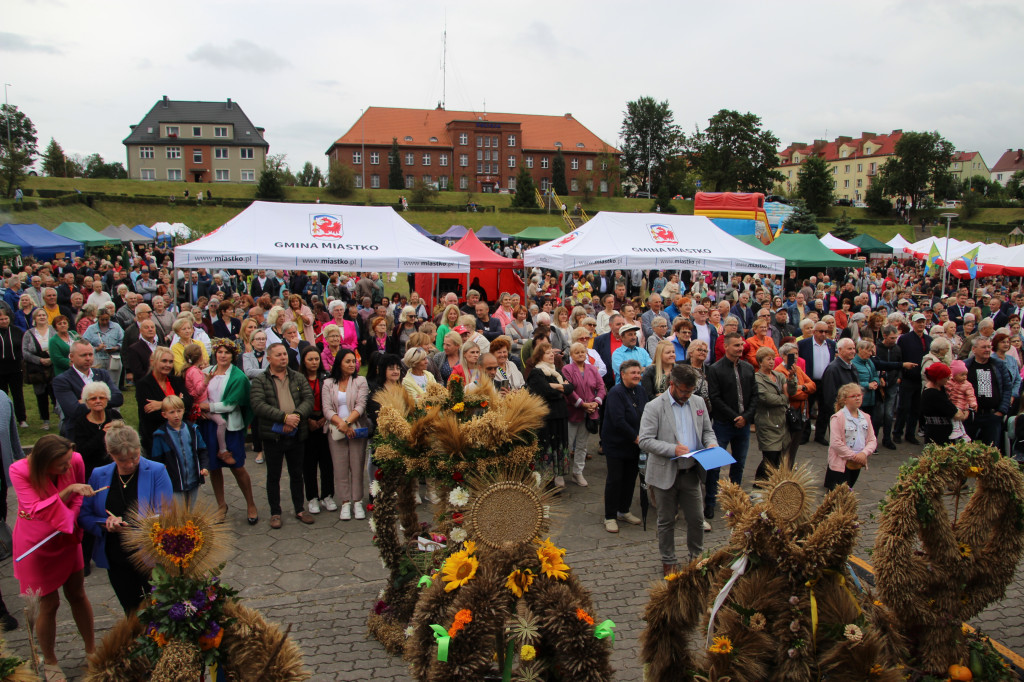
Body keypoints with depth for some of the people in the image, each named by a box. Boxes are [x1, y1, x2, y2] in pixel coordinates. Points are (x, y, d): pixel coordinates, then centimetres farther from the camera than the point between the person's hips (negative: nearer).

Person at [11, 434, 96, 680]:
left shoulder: (75, 460, -18)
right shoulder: (19, 471, -25)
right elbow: (37, 510, -30)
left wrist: (69, 520, -18)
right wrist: (68, 490, -38)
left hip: (66, 539, 3)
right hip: (36, 544, -3)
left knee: (77, 595, 14)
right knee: (49, 604, 5)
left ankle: (91, 649, 32)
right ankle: (49, 662, 29)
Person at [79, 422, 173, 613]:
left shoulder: (157, 471, -11)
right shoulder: (99, 476, 0)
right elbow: (84, 515, 3)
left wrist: (131, 525, -28)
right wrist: (105, 524, -18)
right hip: (117, 562, 3)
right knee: (132, 613, 20)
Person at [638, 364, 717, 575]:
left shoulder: (698, 402, 7)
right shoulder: (654, 407, -11)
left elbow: (707, 430, 16)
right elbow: (644, 440, -16)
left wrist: (712, 444, -6)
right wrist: (673, 449, -25)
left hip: (691, 472, 4)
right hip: (666, 474, -4)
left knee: (696, 519, 10)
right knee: (666, 521, 11)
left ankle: (697, 557, 32)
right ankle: (668, 562, 27)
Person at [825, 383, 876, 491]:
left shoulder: (866, 417, 7)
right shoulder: (838, 417, -13)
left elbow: (872, 440, 5)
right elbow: (835, 443, -18)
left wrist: (864, 453, -13)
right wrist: (853, 456, -16)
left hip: (857, 464, 6)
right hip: (841, 463, -6)